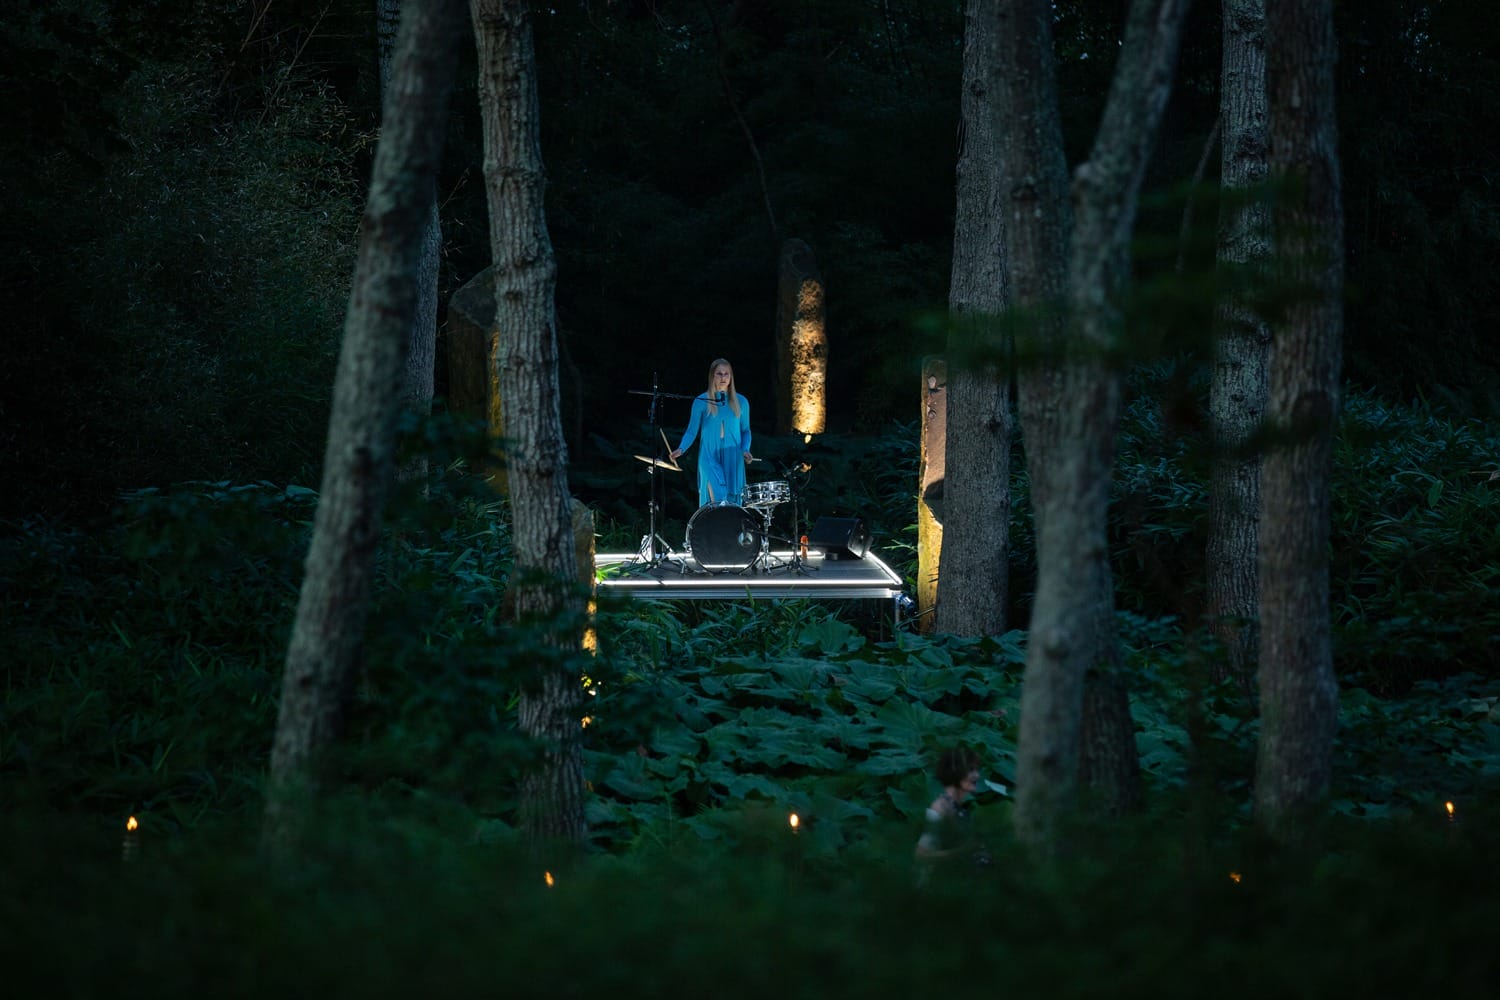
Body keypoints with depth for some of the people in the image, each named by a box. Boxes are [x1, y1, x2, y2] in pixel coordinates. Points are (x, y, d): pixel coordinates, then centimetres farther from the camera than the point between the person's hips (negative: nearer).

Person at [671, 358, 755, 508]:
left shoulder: (740, 402, 8)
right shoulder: (701, 402, 1)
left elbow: (745, 431, 15)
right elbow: (692, 431, 5)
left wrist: (745, 450, -3)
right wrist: (681, 449, -11)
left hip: (732, 460, 3)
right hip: (709, 457, -3)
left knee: (731, 503, 2)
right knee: (717, 499, -22)